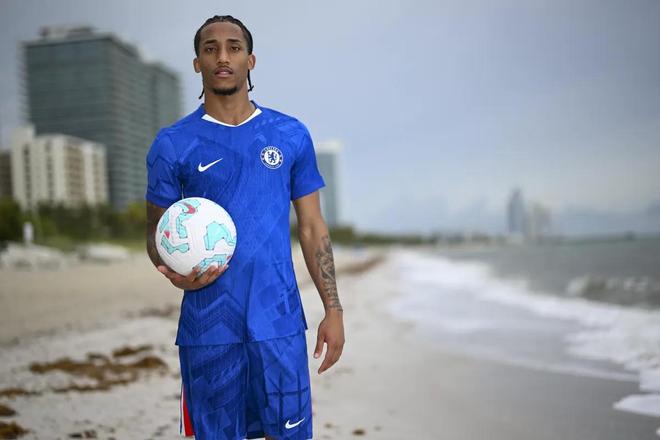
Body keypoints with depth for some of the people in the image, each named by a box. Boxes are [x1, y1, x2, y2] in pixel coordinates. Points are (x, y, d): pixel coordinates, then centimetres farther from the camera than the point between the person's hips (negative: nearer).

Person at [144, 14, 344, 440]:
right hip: (209, 326, -1)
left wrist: (334, 310, 2)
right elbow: (157, 231, 7)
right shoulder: (173, 144, 2)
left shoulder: (291, 135, 5)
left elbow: (313, 227, 7)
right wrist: (173, 271, -16)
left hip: (280, 321, 1)